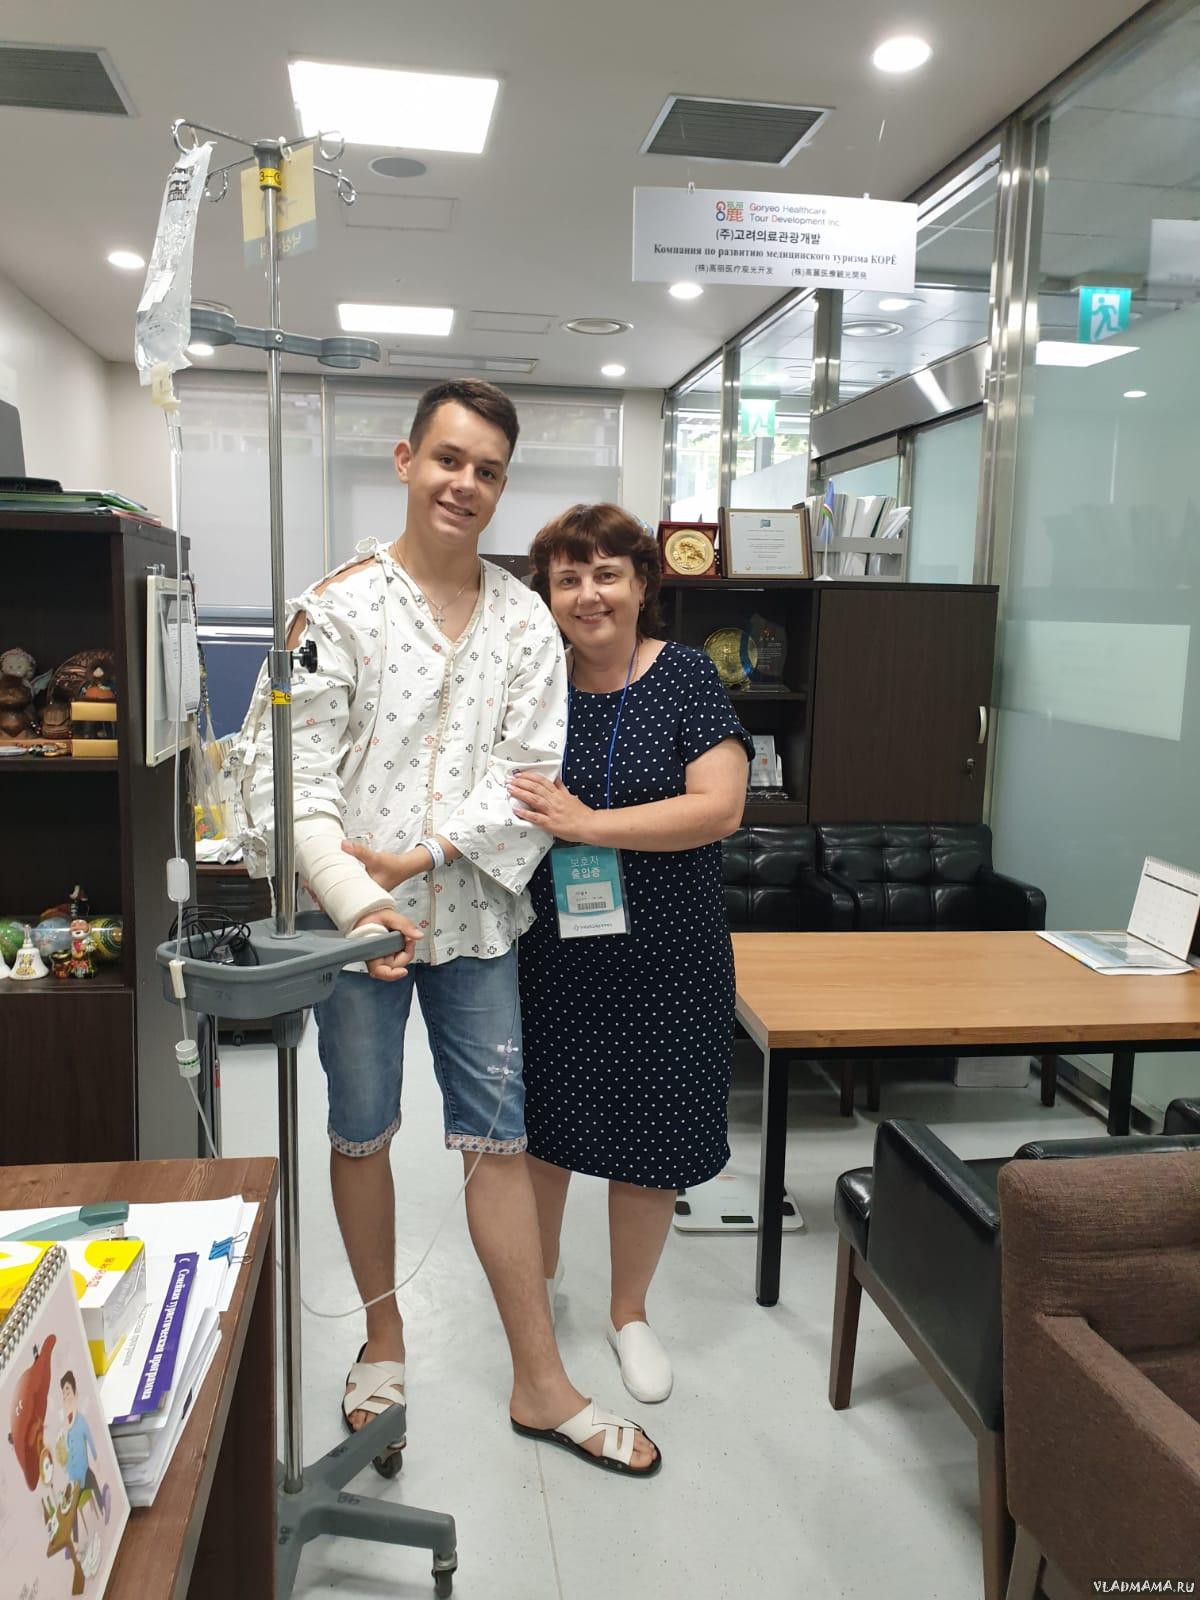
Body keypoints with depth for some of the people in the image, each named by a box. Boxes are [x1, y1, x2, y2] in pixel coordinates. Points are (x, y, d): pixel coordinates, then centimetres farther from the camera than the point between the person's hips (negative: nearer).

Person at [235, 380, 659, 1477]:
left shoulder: (526, 621, 4)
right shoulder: (338, 604, -5)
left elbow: (533, 771, -4)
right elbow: (287, 771, -11)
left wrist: (421, 853, -16)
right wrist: (357, 900, -23)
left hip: (475, 914, 2)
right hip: (354, 920, -1)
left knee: (501, 1140, 7)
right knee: (361, 1134, 14)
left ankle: (540, 1384, 21)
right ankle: (383, 1339, 37)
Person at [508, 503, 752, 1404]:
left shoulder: (686, 679, -7)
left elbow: (718, 808, -17)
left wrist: (584, 823, -24)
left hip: (664, 958, -1)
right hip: (548, 951, 2)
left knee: (648, 1138, 11)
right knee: (541, 1122, 17)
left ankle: (629, 1311, 36)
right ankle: (540, 1270, 45)